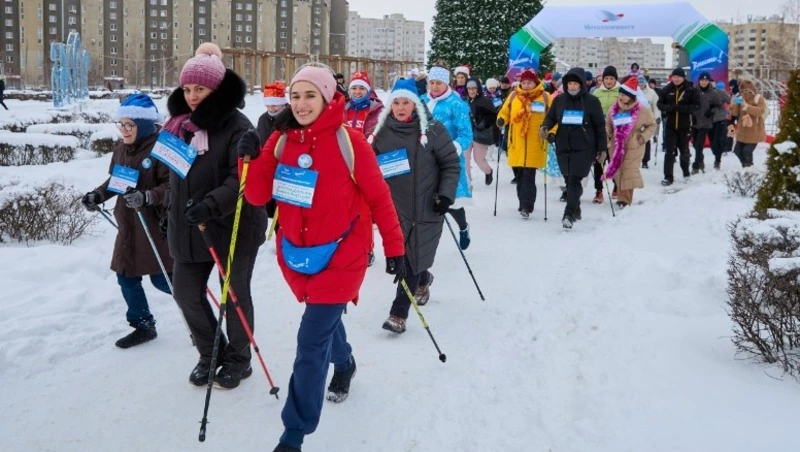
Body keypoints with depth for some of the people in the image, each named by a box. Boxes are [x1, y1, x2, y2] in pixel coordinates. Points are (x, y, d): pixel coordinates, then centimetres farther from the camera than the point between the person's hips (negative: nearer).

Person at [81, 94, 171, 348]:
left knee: (161, 280, 0)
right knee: (126, 278, 11)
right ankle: (143, 326, 27)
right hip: (128, 226, 8)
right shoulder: (121, 150, 9)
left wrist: (146, 197, -35)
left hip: (156, 227, -8)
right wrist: (97, 195, 6)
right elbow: (115, 180, 20)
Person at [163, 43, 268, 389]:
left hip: (234, 227, -7)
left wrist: (212, 204, -38)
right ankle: (212, 353, 32)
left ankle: (238, 360, 29)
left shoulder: (236, 126, -15)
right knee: (186, 293, 11)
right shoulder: (180, 124, 8)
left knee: (235, 295, 8)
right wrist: (172, 209, 22)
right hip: (189, 227, 7)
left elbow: (243, 179, -25)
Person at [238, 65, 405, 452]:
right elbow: (258, 196, -3)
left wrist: (395, 248, -5)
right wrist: (252, 160, -21)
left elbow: (379, 197, -7)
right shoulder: (280, 141, -2)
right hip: (295, 253, 5)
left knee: (311, 341, -8)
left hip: (341, 254, -5)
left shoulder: (349, 141, -14)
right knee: (325, 316, 27)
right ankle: (344, 365, 59)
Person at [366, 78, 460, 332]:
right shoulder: (383, 132, 2)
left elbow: (451, 164, -2)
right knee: (401, 257, 13)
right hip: (396, 207, 3)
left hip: (426, 208, -3)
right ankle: (423, 280, 46)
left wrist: (446, 194, -10)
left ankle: (399, 314, 1)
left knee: (413, 261, -5)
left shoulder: (432, 129, -7)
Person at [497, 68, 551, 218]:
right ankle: (524, 203, 26)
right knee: (519, 175, 11)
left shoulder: (544, 97, 2)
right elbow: (505, 112, 13)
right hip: (517, 144, 3)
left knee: (529, 176, -8)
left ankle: (526, 206, -6)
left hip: (535, 145, -3)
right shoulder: (514, 96, 9)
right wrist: (501, 119, -8)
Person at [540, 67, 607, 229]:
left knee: (574, 180, -13)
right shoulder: (559, 100, 7)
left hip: (584, 148, -4)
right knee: (569, 180, 11)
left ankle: (569, 214, -17)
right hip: (563, 147, 4)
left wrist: (602, 148, 0)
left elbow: (600, 126, 2)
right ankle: (576, 211, 28)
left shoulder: (591, 101, -1)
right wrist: (545, 127, -12)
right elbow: (551, 117, 12)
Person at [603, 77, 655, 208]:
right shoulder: (615, 107, -1)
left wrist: (644, 136, -9)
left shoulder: (643, 110, -9)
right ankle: (622, 196, 19)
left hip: (634, 146, -4)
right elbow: (608, 124, 13)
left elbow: (652, 125, 4)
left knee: (629, 171, -8)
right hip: (616, 145, 4)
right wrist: (606, 134, -3)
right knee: (618, 170, 7)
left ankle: (624, 199, -2)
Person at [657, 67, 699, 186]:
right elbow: (660, 104, 3)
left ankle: (686, 172, 35)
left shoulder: (690, 90, -4)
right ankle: (668, 177, 0)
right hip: (670, 125, 0)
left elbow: (696, 106, -6)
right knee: (669, 152, -3)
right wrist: (669, 107, -18)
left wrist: (681, 108, -20)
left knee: (684, 151, 14)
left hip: (685, 125, 0)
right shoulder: (666, 90, 0)